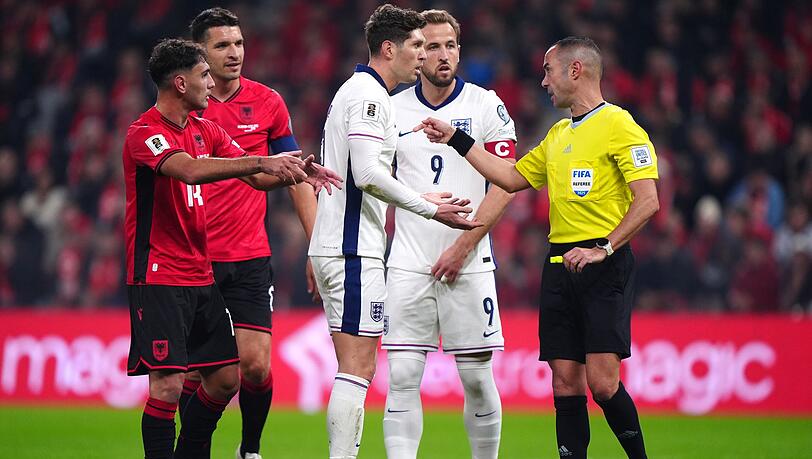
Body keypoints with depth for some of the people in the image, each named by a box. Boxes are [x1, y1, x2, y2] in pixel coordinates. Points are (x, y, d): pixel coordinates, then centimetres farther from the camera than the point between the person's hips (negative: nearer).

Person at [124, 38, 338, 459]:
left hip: (200, 274, 9)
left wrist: (294, 171, -9)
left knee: (225, 377, 9)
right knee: (168, 384, -13)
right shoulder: (144, 133, -13)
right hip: (158, 277, -8)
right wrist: (261, 161, -35)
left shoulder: (204, 130, 13)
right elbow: (191, 171, -31)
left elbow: (258, 178, 11)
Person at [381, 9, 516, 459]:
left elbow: (504, 185, -4)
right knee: (401, 379, -6)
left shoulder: (486, 105, 1)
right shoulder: (392, 110, 8)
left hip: (468, 265, -2)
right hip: (407, 265, 2)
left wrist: (463, 246, -11)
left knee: (478, 379, 1)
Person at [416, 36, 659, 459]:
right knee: (565, 380, 2)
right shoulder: (558, 134, 20)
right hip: (559, 264, 8)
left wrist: (603, 249, -19)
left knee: (602, 381, -14)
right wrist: (456, 140, 24)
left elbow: (648, 201, -13)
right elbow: (512, 178, 27)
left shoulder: (618, 125, -6)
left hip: (604, 265, -8)